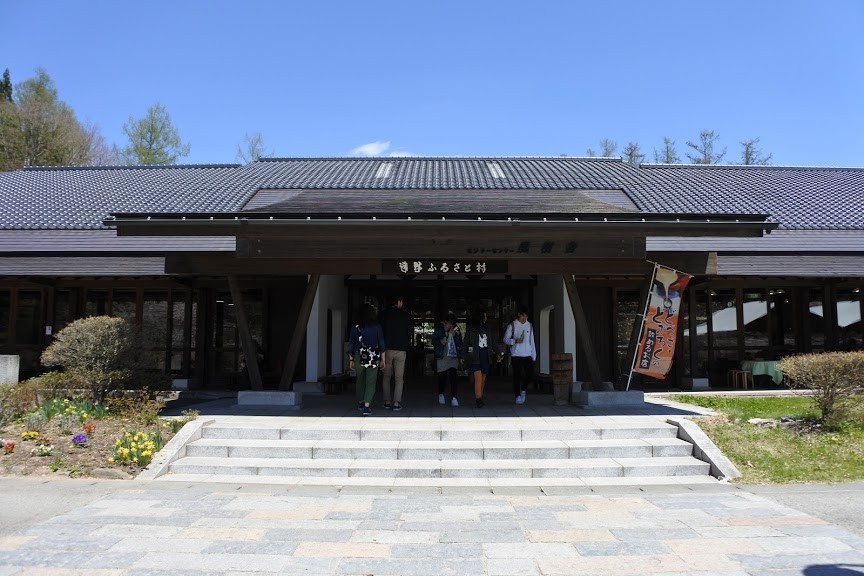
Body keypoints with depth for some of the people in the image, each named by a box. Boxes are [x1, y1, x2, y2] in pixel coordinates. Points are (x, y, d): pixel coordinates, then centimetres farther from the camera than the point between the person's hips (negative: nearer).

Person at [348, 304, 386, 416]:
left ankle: (360, 403, 35)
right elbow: (382, 344, -1)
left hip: (359, 357, 2)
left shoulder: (356, 327, -1)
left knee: (360, 381, 20)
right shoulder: (377, 327, -4)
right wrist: (383, 359, 7)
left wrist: (351, 360, 13)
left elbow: (351, 345, 4)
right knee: (371, 382, 0)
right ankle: (366, 406, -13)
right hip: (373, 358, -2)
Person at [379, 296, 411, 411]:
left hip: (387, 349, 1)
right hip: (400, 350, -1)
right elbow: (408, 332, 4)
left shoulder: (385, 313, 1)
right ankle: (397, 403, -5)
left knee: (386, 377, 12)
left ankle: (387, 402, 12)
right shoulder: (406, 314, 1)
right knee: (399, 378, 2)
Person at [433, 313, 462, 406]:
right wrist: (440, 342, -18)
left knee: (453, 377, -12)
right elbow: (433, 341, 2)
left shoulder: (456, 329, 6)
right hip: (442, 356, -1)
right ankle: (441, 394, 31)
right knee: (442, 377, 5)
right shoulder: (439, 329, 0)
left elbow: (460, 344, 4)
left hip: (453, 356, 1)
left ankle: (454, 398, -12)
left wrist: (454, 335, -12)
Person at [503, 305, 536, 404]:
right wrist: (515, 341, -18)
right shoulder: (512, 326, -2)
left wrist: (534, 355, 10)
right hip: (516, 355, -3)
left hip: (528, 355, 3)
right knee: (517, 376, -2)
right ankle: (518, 395, 9)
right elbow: (505, 339, 0)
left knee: (530, 375, -1)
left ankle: (523, 389, 25)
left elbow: (532, 341, 13)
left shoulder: (529, 325, 9)